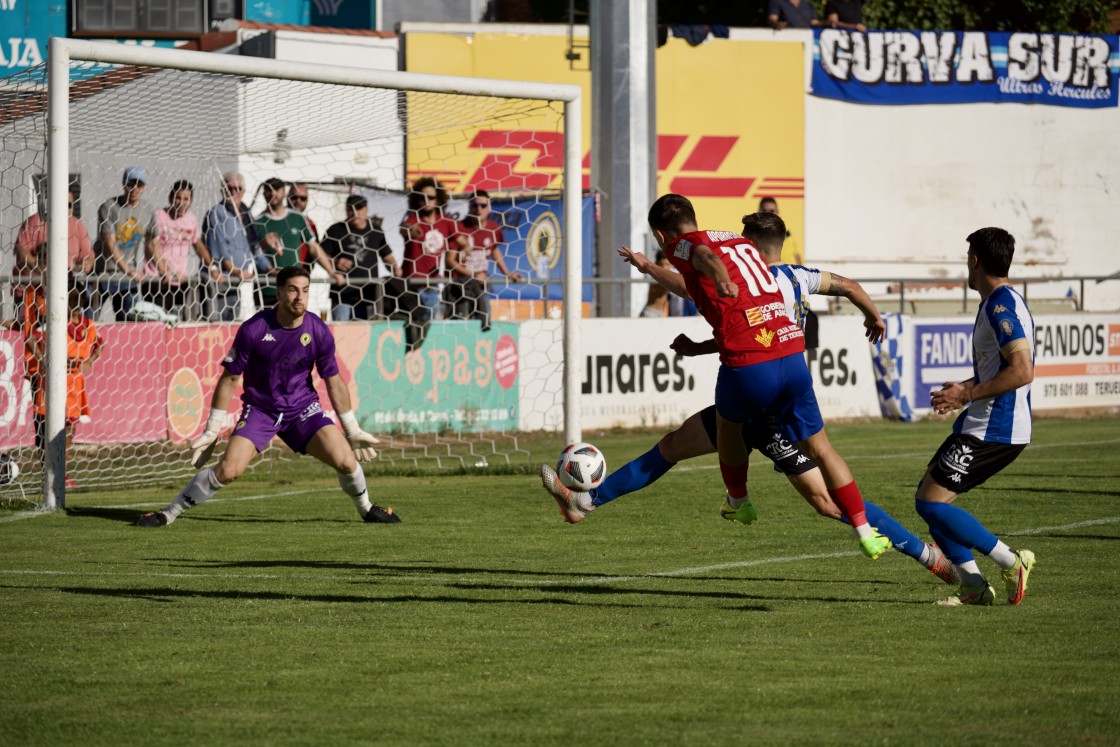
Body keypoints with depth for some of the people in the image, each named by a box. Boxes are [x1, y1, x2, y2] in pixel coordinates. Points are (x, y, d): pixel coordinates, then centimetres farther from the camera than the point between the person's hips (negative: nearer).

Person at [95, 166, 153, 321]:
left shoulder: (146, 210, 7)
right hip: (104, 273, -4)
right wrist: (128, 270, -18)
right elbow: (109, 244, -13)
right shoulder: (109, 207, -8)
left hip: (130, 278, 4)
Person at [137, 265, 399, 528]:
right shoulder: (253, 329, -17)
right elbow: (229, 379, -7)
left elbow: (335, 383, 3)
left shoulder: (319, 331, -10)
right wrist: (211, 432, -5)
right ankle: (169, 513, -6)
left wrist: (353, 431, 7)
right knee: (228, 470, -20)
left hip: (303, 407, 2)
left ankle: (366, 509, 16)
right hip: (260, 407, -2)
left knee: (346, 461, -15)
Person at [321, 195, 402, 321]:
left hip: (369, 294, 3)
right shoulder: (336, 231, 2)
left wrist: (395, 268, -3)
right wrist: (335, 262, -18)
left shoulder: (375, 231, 11)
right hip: (343, 295, -3)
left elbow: (387, 255, 17)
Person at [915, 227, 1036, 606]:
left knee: (931, 503, -11)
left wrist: (967, 394, -21)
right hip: (985, 424, 11)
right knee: (927, 494, 12)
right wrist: (966, 387, 20)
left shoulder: (1001, 307, -18)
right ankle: (974, 585, 8)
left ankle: (1012, 562, -8)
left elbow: (1022, 372, -27)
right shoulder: (1002, 301, 15)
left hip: (993, 431, -11)